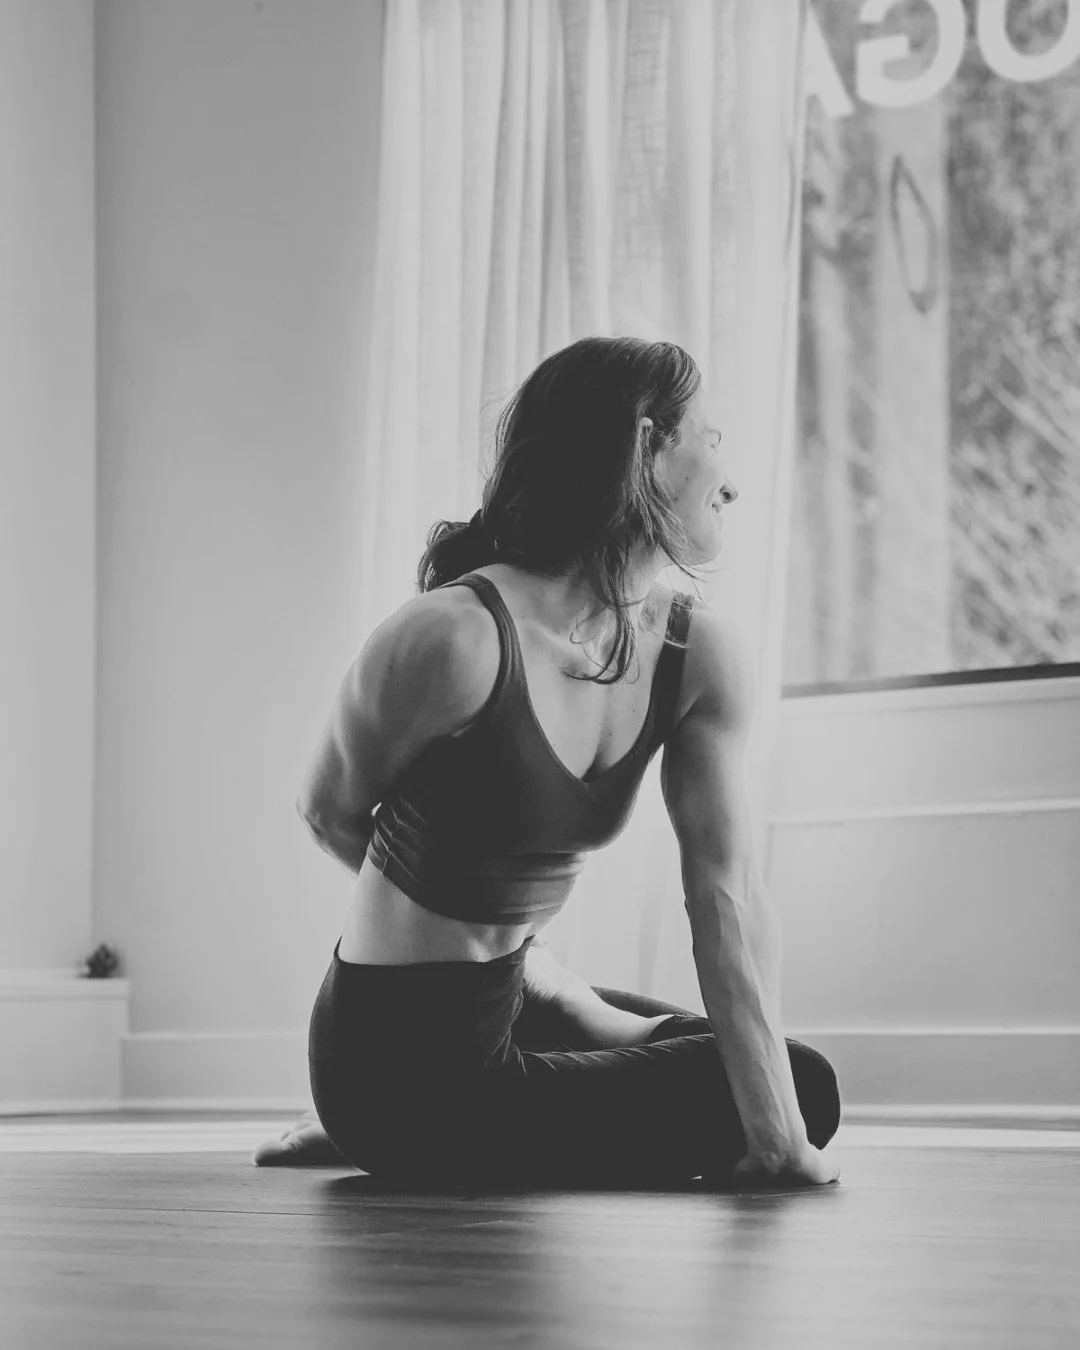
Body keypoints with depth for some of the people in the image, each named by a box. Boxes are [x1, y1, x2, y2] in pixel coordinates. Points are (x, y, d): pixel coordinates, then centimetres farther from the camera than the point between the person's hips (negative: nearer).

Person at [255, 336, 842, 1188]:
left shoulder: (701, 656, -5)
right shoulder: (454, 635, -24)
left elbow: (730, 894, -12)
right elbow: (330, 812, -8)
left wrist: (779, 1139, -20)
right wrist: (534, 964, 0)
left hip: (504, 1003, 8)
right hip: (402, 1058, -8)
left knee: (805, 1085, 22)